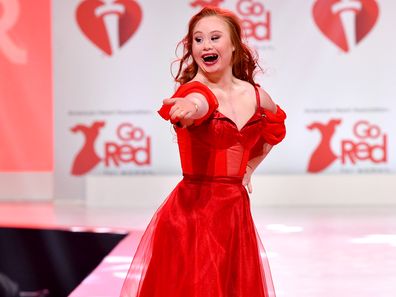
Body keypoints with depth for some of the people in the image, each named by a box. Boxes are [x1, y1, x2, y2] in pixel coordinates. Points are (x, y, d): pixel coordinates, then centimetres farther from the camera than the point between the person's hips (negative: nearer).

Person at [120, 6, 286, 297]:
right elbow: (197, 105, -37)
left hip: (236, 210, 5)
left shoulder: (257, 96, 6)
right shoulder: (194, 91, -10)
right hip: (194, 211, -5)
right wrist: (190, 107, -60)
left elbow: (272, 133, 28)